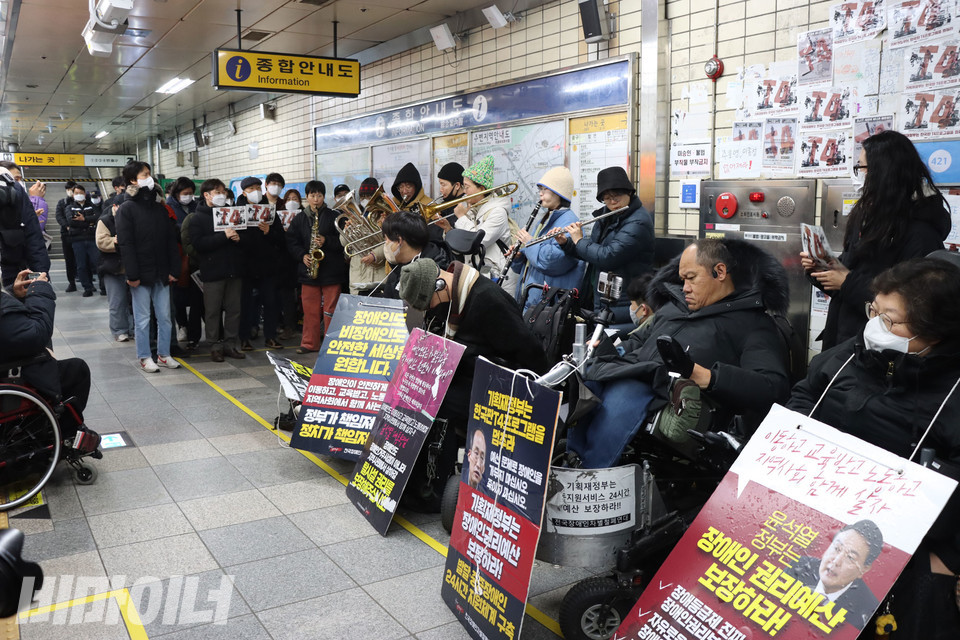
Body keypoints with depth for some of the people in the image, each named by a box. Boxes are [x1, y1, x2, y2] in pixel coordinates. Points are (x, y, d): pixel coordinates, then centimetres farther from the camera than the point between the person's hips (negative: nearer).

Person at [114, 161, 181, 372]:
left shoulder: (159, 206, 11)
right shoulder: (127, 208, -5)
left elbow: (171, 240, 10)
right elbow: (126, 244, -11)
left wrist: (174, 269, 3)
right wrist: (132, 275, -17)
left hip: (161, 273, 5)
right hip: (142, 274, -5)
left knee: (164, 317, 9)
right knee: (143, 319, 4)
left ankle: (163, 355, 20)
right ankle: (144, 357, 15)